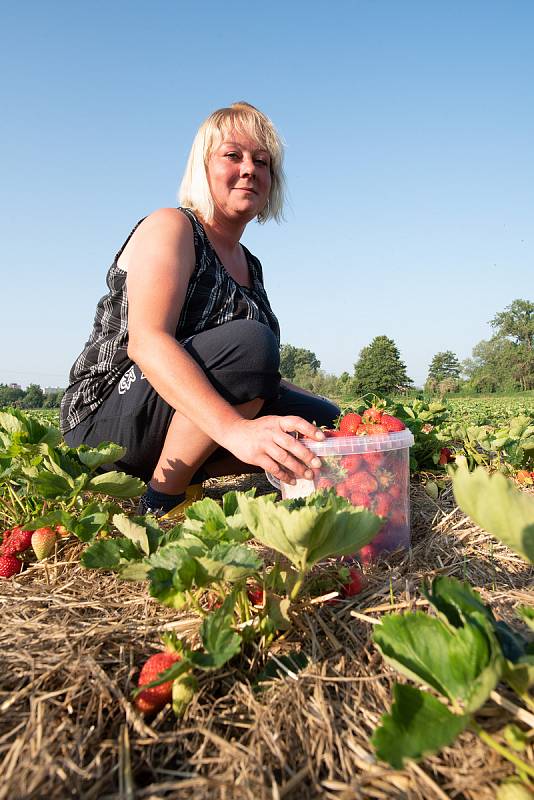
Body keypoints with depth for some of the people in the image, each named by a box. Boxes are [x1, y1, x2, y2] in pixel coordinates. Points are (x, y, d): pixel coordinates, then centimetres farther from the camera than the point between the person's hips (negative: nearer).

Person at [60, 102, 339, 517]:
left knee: (325, 418, 1)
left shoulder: (249, 265, 14)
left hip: (185, 418, 8)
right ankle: (163, 502, -17)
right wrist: (234, 428, -42)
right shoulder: (170, 227, -9)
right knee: (249, 341, -30)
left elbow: (259, 373, 15)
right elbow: (146, 341, -27)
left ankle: (180, 479, -6)